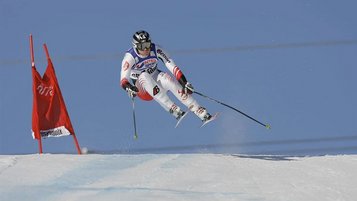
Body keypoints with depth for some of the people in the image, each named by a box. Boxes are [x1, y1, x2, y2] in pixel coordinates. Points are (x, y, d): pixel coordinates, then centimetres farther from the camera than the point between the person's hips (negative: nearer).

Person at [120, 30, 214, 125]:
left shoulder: (156, 50, -17)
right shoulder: (130, 57, -22)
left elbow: (172, 66, -20)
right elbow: (123, 80, -30)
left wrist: (184, 82, -33)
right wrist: (128, 87, -52)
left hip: (156, 79, 2)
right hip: (141, 86, -2)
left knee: (168, 79, -31)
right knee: (144, 76, -34)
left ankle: (202, 114, -33)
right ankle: (173, 109, -42)